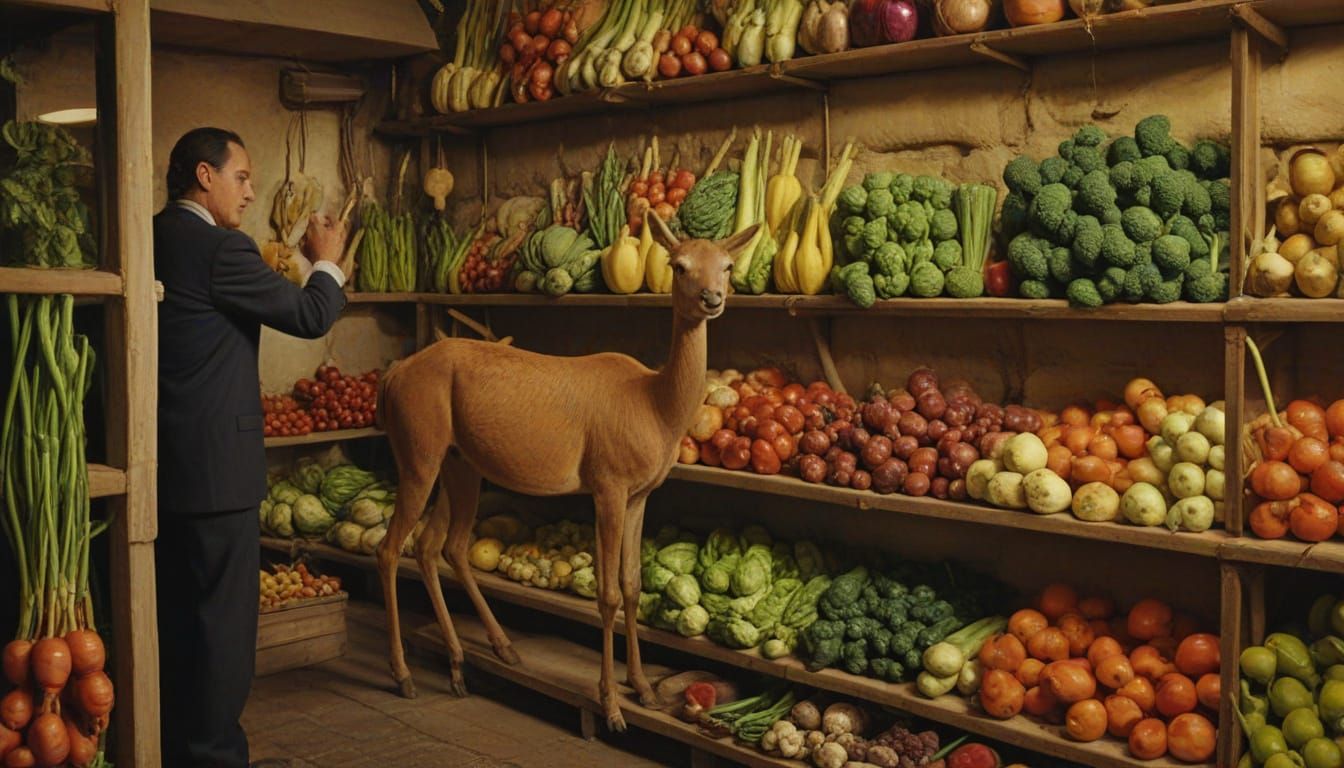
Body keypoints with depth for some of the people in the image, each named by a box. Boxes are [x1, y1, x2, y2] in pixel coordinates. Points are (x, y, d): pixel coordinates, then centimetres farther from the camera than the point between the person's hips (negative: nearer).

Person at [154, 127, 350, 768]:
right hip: (215, 464, -9)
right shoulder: (218, 248, -16)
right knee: (223, 616, 1)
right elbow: (311, 315, -10)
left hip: (160, 460, 9)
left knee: (176, 613, 18)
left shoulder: (152, 240, 9)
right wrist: (327, 261, 8)